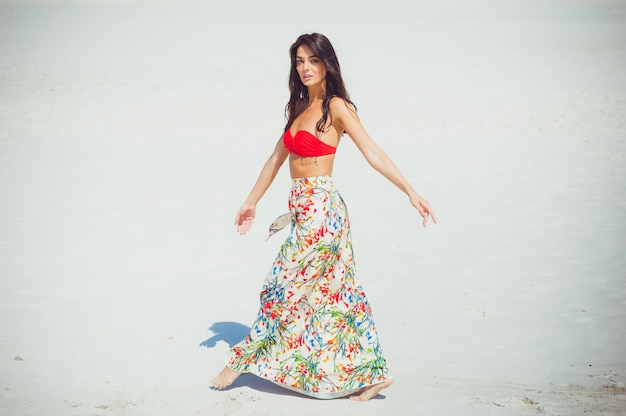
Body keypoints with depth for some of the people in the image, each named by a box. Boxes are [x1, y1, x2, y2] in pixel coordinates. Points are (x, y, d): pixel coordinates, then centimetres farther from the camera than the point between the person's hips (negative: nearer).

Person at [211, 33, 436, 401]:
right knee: (334, 291, 9)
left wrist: (411, 193, -22)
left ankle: (244, 360, 16)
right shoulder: (300, 107, 14)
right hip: (302, 207, 9)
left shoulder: (336, 106, -9)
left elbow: (374, 154, -14)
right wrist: (252, 202, 27)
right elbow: (277, 158, 22)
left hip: (320, 209, -9)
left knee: (286, 286, 2)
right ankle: (371, 374, 14)